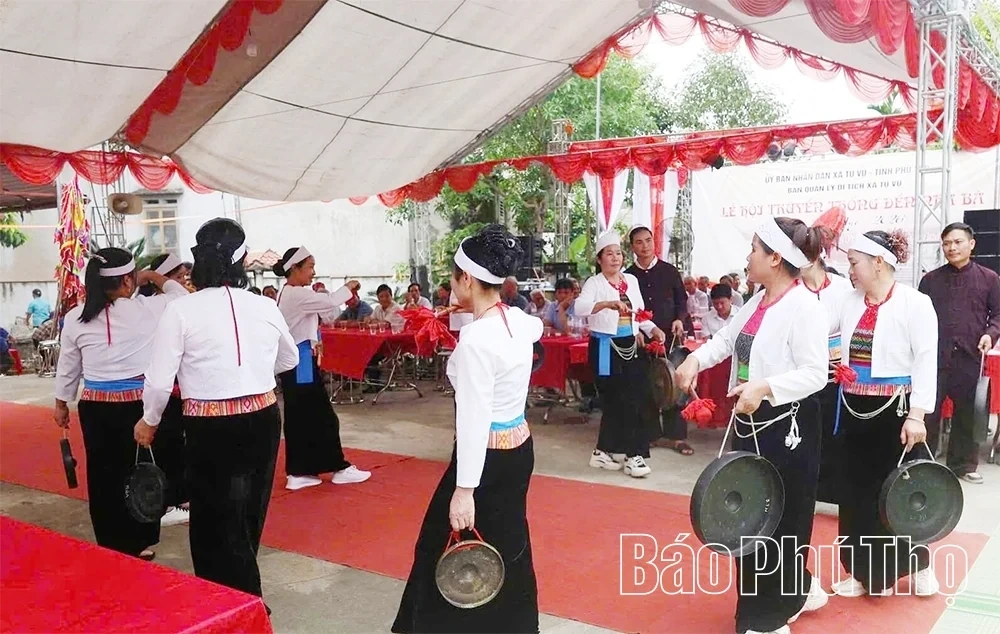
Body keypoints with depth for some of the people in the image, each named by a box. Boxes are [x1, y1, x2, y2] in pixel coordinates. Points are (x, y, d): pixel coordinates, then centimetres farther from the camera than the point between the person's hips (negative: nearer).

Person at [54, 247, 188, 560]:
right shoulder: (147, 309, -12)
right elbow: (182, 297, 7)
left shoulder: (76, 317, -2)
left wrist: (61, 402, 21)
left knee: (103, 474, 13)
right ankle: (137, 543, 21)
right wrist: (155, 277, 19)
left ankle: (110, 544, 26)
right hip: (137, 404, -3)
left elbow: (67, 366, 8)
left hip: (95, 406, 3)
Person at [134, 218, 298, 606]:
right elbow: (290, 360, 17)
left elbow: (160, 380, -10)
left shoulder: (181, 310, -11)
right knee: (248, 516, 21)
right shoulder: (266, 307, 0)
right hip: (262, 420, 5)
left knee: (218, 520, 11)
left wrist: (149, 421, 10)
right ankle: (242, 597, 39)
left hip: (211, 428, -4)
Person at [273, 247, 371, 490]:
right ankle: (340, 468, 9)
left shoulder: (288, 294, 15)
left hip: (293, 362, 10)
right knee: (322, 417, -1)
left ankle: (298, 472, 16)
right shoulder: (296, 295, -18)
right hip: (301, 362, -10)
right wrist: (348, 287, -7)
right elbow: (330, 301, -24)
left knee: (300, 417, 11)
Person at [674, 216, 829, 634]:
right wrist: (696, 360, 0)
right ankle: (796, 591, 40)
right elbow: (727, 338, 17)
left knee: (777, 521, 6)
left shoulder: (804, 306, -18)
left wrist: (765, 387, -32)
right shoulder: (758, 302, 9)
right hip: (749, 424, 9)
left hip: (787, 427, -9)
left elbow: (815, 374, -22)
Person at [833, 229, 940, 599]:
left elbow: (926, 362, -13)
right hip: (855, 410, 5)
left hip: (895, 410, -5)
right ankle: (865, 572, 26)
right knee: (857, 491, 11)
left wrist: (917, 415, -18)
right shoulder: (849, 302, 6)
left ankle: (917, 565, 32)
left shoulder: (915, 303, -10)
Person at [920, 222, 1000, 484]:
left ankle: (964, 464, 23)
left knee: (968, 413, 10)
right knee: (928, 411, 0)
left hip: (970, 357, 0)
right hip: (934, 356, 0)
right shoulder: (930, 279, 8)